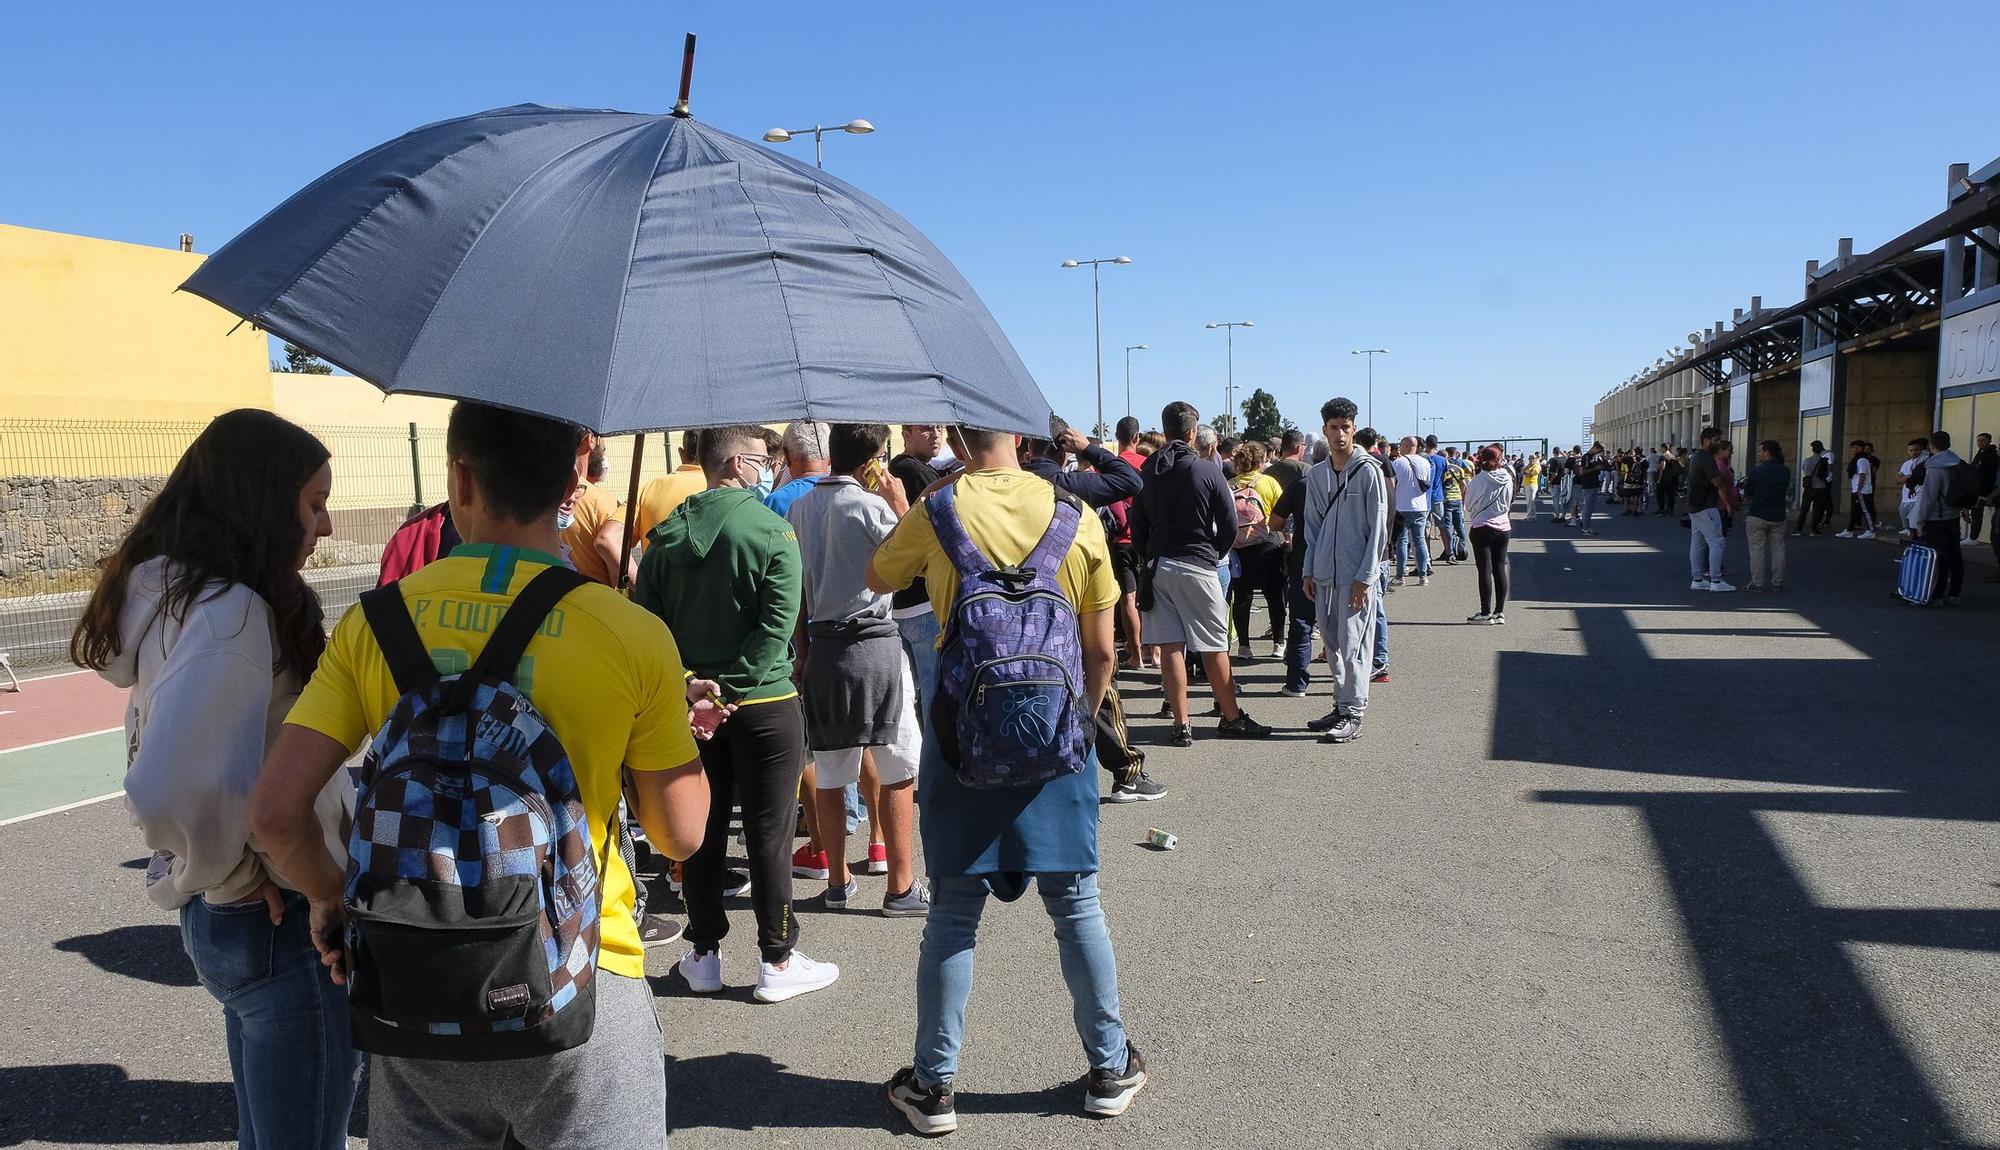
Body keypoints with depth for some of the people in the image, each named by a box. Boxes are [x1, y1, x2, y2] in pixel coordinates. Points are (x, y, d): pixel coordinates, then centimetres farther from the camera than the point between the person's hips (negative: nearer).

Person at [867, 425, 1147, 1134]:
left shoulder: (935, 515, -6)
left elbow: (877, 580, 14)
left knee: (952, 915, 9)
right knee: (1076, 906, 14)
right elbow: (1102, 652, 1)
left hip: (963, 737, -1)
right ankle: (1110, 1069, 28)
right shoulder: (1077, 519, -3)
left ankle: (933, 1086, 21)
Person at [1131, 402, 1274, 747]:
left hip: (1157, 567, 4)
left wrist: (1151, 558, 14)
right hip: (1197, 566, -4)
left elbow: (1137, 527, 7)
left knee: (1170, 647, 3)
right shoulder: (1207, 471, -6)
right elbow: (1230, 525, -3)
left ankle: (1181, 725, 4)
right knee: (1215, 647, 6)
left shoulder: (1147, 473, 5)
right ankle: (1232, 718, 16)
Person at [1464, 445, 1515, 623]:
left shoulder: (1480, 479, -12)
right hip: (1504, 527, 5)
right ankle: (1499, 612, 11)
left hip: (1483, 528, -5)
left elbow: (1469, 503, 0)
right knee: (1500, 569, 8)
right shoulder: (1508, 479, 3)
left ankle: (1486, 613, -1)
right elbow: (1508, 503, 15)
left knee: (1485, 570, -2)